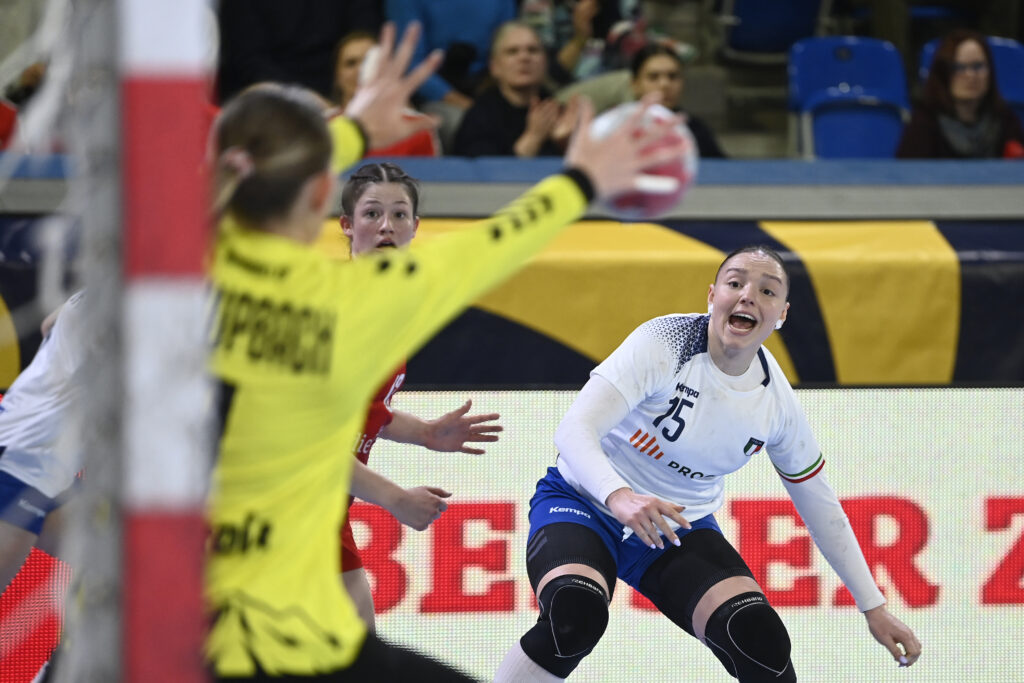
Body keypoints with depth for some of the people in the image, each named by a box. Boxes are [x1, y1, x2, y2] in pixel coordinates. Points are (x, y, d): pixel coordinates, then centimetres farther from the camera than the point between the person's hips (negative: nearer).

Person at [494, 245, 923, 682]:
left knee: (762, 642, -21)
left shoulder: (776, 401, -7)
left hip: (680, 525, 4)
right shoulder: (664, 343, -22)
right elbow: (573, 429, -31)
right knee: (575, 617, -36)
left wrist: (873, 608, 6)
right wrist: (619, 497, -51)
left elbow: (819, 504, 6)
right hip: (587, 501, -4)